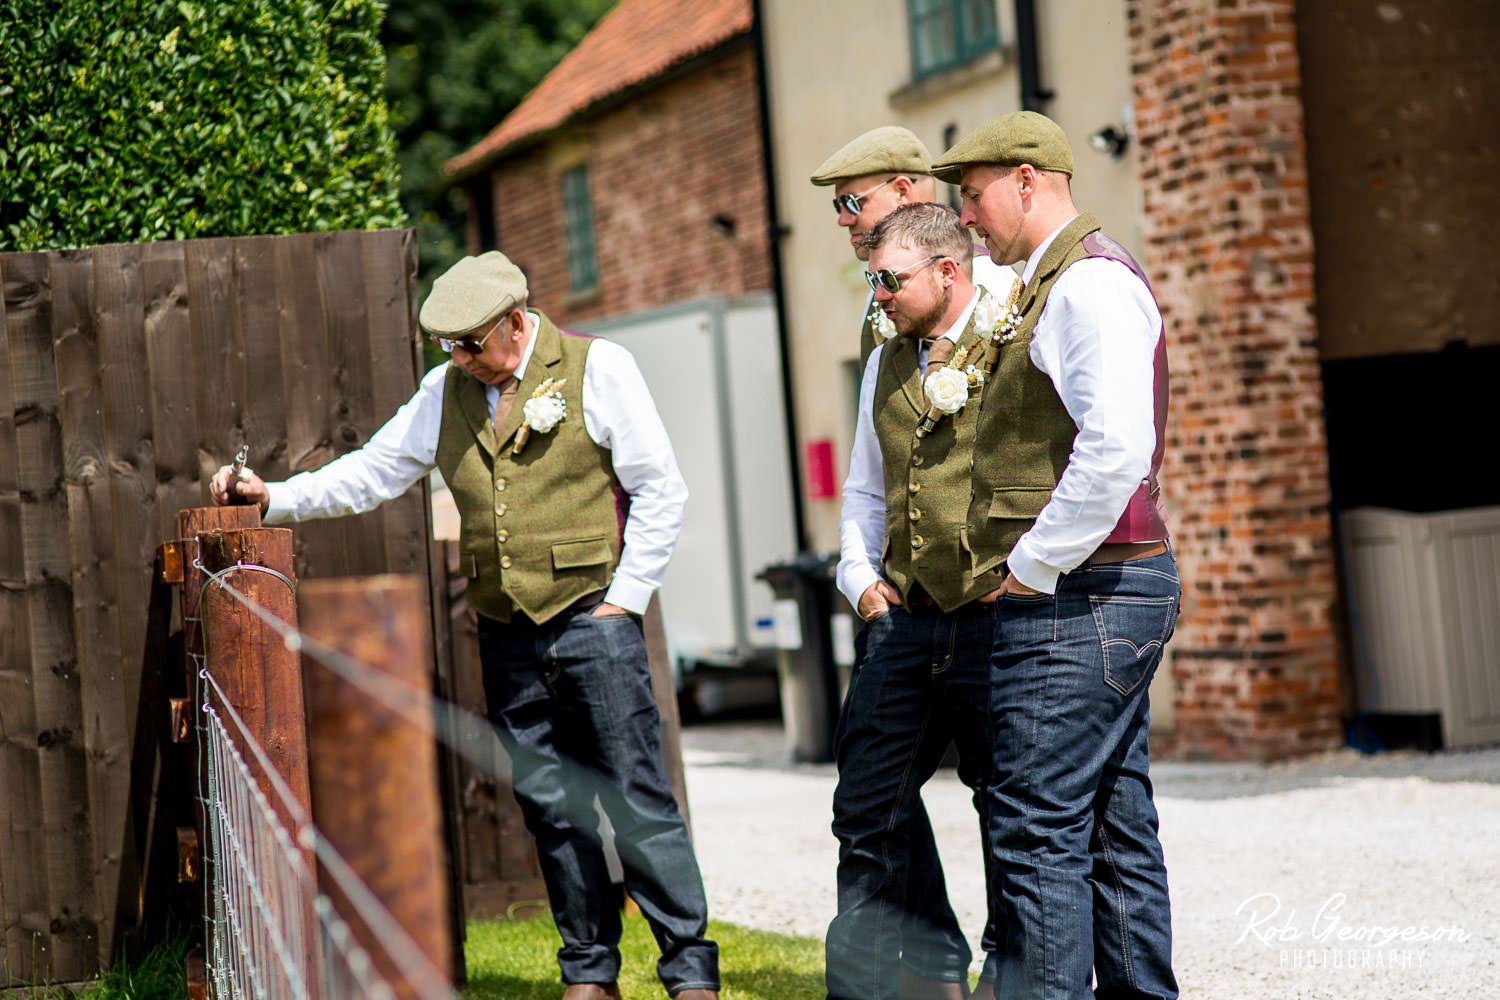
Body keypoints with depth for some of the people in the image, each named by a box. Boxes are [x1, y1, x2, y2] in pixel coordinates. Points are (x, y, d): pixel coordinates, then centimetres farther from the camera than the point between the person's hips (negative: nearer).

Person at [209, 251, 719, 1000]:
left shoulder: (597, 369, -4)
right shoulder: (446, 392, 10)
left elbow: (660, 490, -4)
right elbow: (370, 474, 16)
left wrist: (623, 599, -7)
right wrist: (273, 498, 6)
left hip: (593, 620, -5)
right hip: (507, 634, 5)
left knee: (636, 797, -6)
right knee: (550, 804, 7)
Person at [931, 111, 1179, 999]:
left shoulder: (1090, 283, -13)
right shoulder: (1055, 285, 19)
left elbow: (1116, 452, -25)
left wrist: (1031, 569, -17)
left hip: (1075, 597, -11)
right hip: (1113, 592, 11)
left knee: (1039, 834, -9)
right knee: (1117, 831, 12)